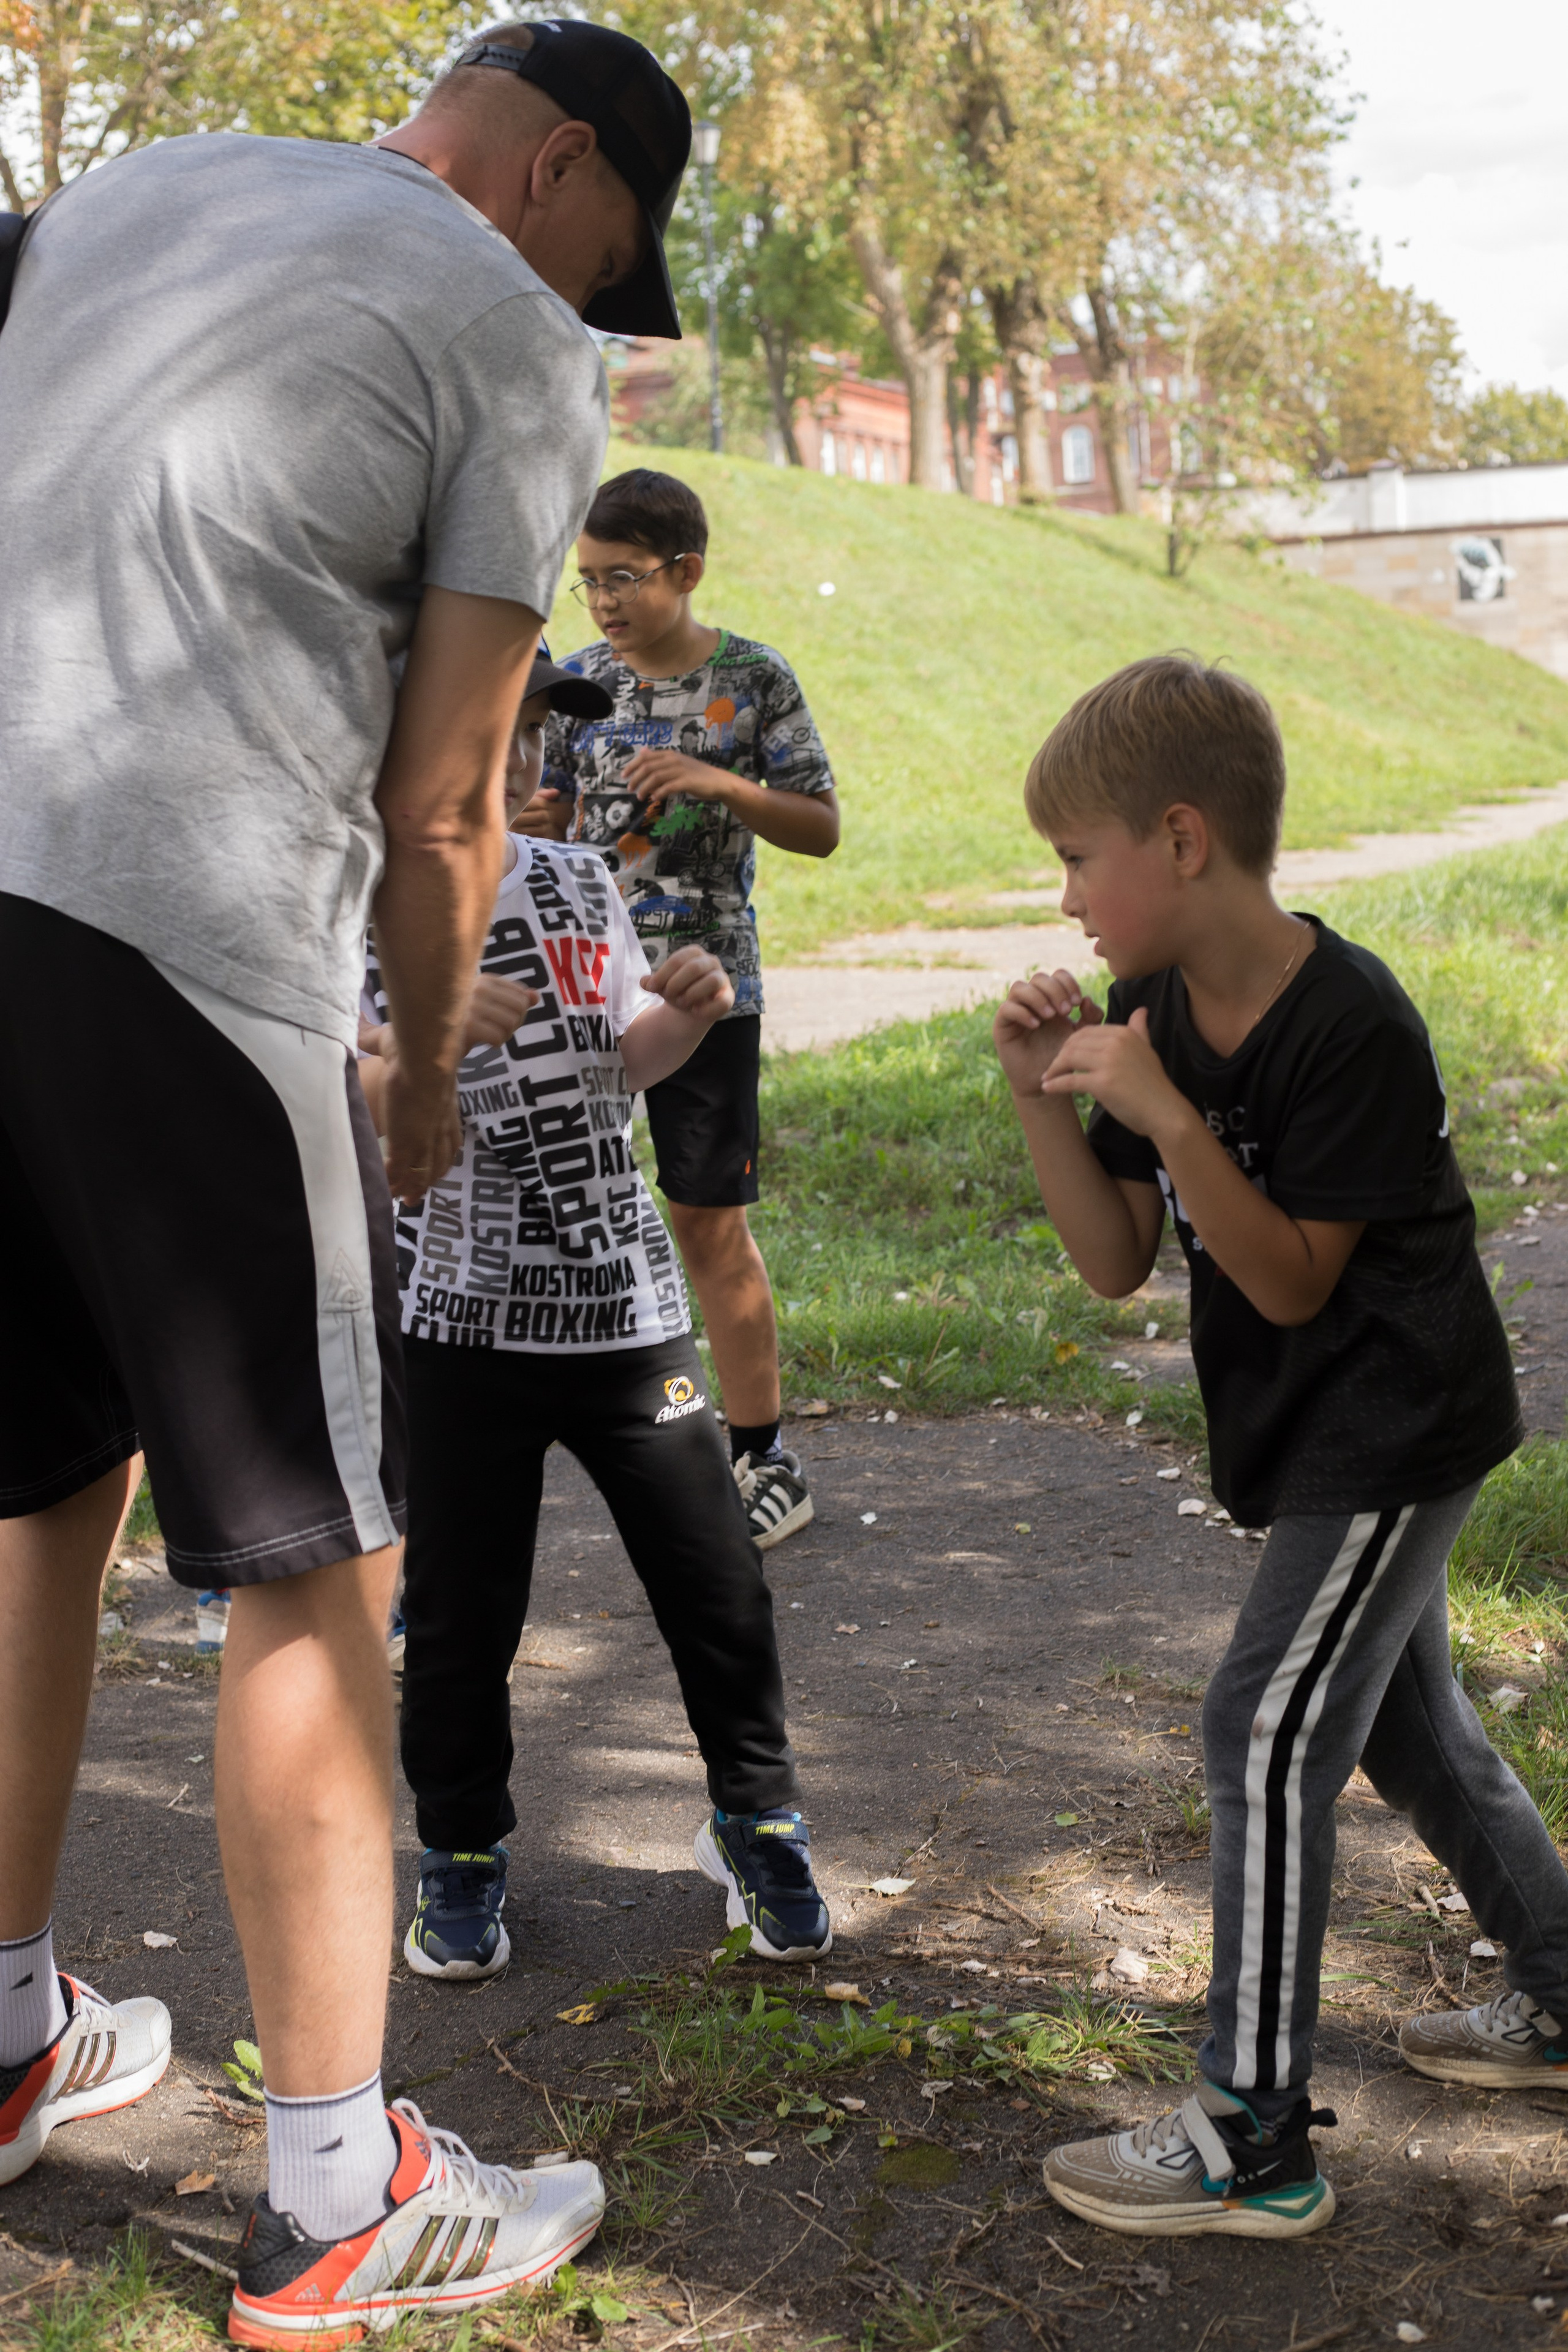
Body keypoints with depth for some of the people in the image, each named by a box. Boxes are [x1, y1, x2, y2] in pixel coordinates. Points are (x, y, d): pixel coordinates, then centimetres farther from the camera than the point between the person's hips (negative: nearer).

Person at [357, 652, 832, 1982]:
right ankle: (464, 1860, 28)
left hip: (626, 1300, 3)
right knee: (461, 1610, 6)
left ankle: (758, 1829, 28)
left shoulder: (581, 885, 8)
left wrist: (688, 1013, -1)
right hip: (465, 1320, -3)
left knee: (719, 1583, 5)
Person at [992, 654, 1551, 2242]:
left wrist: (1169, 1118, -32)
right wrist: (1042, 1097, -14)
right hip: (1314, 1435, 9)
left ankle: (1253, 2142, -1)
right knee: (1400, 1723, 20)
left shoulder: (1354, 1027, -25)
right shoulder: (1151, 1013, -2)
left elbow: (1294, 1280, -23)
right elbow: (1113, 1264, -2)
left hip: (1397, 1426, -9)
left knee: (1268, 1733, -11)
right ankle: (1554, 1999, 40)